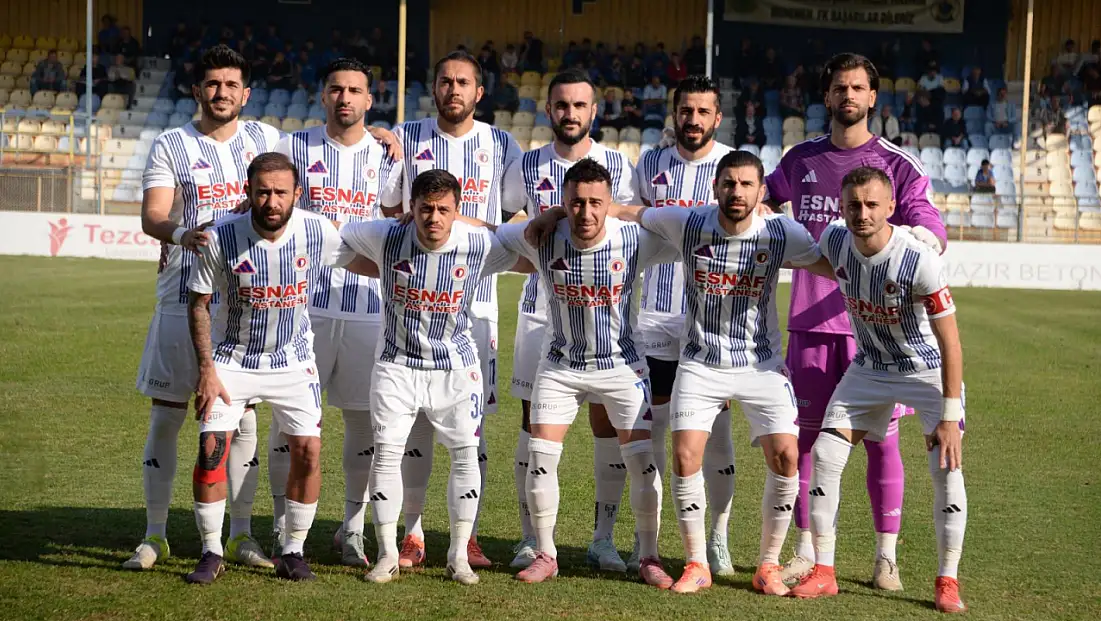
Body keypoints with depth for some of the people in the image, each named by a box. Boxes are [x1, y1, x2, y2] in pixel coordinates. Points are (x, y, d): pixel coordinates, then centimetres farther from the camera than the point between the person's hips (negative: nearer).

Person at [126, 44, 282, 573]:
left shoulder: (265, 139, 9)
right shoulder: (170, 146, 0)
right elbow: (151, 216, -13)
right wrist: (180, 235, -32)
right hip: (183, 299, -2)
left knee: (242, 418, 6)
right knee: (166, 417, 1)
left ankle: (241, 535, 15)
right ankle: (155, 535, 11)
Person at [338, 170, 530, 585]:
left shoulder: (478, 245, -13)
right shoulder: (388, 237, -13)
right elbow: (333, 235, 0)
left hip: (456, 368, 0)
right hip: (397, 364, 0)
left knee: (466, 454, -2)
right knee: (386, 452, -5)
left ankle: (460, 555, 10)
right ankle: (387, 555, 7)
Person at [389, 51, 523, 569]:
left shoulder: (501, 146, 8)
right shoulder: (407, 139, 7)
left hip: (475, 298, 0)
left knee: (471, 421, 1)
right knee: (414, 416, 0)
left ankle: (468, 534, 10)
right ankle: (413, 533, 9)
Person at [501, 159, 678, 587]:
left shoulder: (633, 240, -19)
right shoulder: (541, 239, -17)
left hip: (621, 364, -1)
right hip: (560, 365, 1)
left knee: (643, 460, -6)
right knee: (539, 458, -5)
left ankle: (648, 557, 12)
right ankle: (545, 555, 13)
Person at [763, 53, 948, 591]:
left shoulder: (898, 165, 1)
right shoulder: (800, 160, 11)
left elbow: (932, 232, -8)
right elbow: (761, 198, 30)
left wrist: (899, 234, -28)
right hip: (810, 320, 3)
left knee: (880, 439, 0)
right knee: (806, 435, 5)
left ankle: (886, 557, 11)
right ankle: (806, 552, 16)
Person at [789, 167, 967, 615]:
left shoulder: (920, 261, -30)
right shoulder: (834, 241, -16)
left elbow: (949, 342, -26)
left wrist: (949, 416, -27)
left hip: (929, 371, -4)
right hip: (869, 370, 4)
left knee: (947, 468, -16)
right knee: (824, 455, -5)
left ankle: (947, 582, -1)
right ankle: (823, 573, 6)